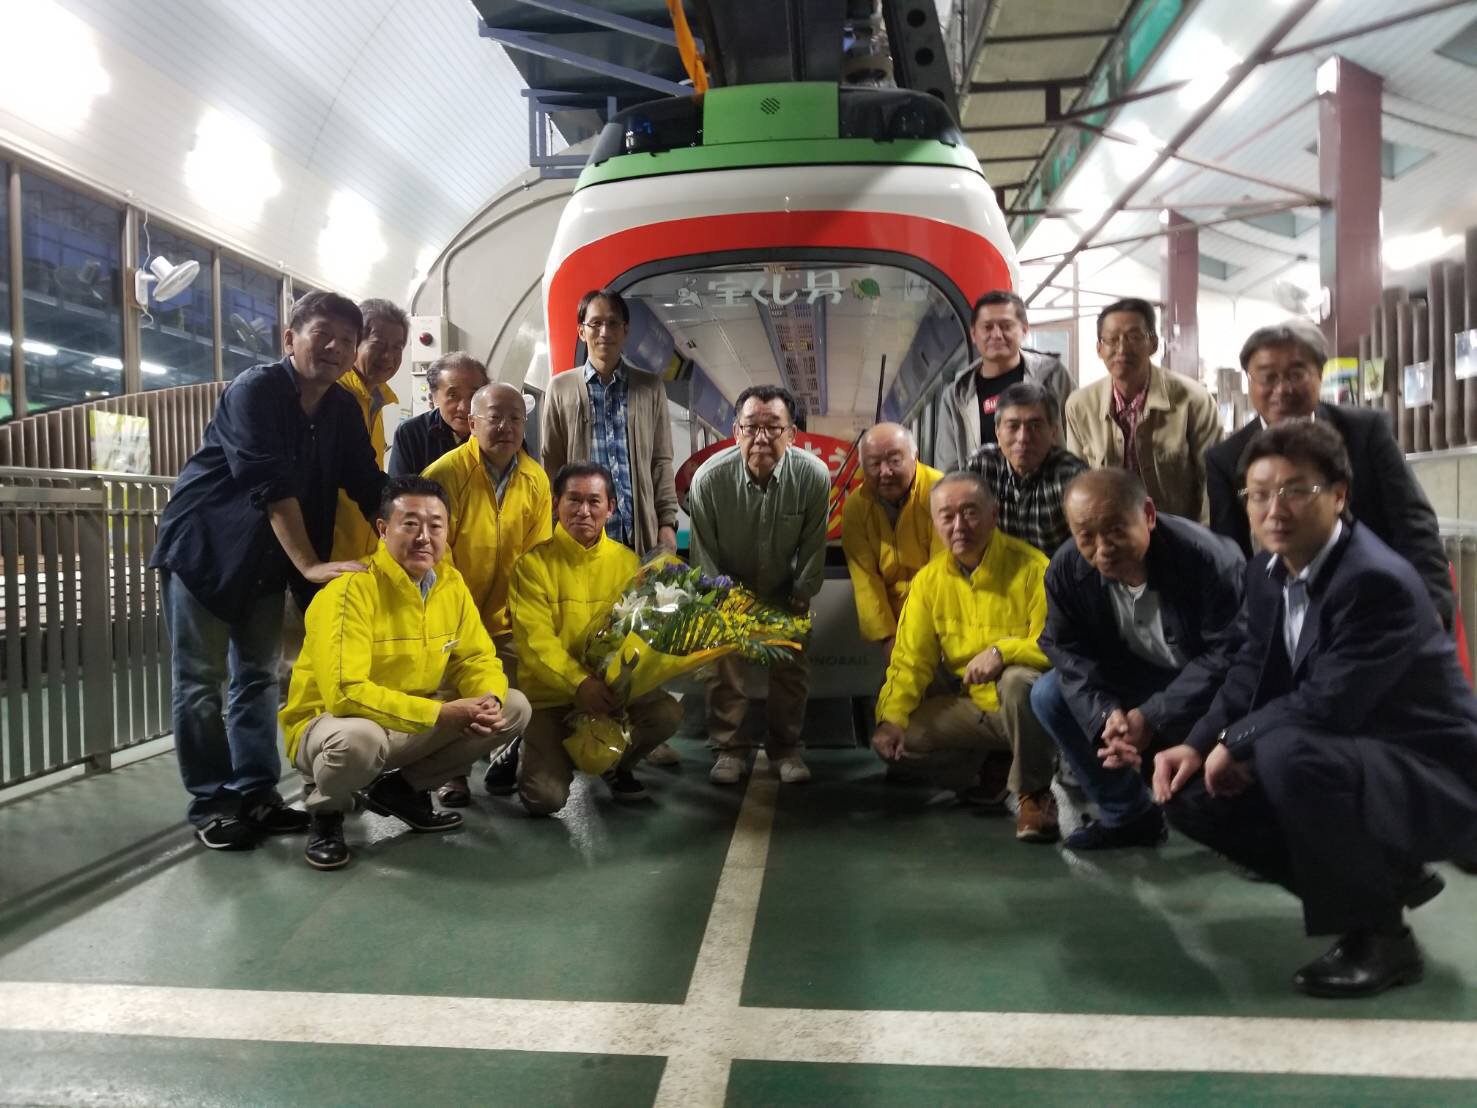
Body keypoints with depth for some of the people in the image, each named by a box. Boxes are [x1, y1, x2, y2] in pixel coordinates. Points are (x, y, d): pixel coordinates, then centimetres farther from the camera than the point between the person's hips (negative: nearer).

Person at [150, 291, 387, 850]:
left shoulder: (344, 410, 0)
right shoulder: (255, 390, -20)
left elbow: (370, 487, 0)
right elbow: (271, 486, -29)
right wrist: (310, 565, -34)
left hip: (265, 559, 6)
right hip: (203, 547, -6)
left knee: (258, 677, 9)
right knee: (200, 680, 0)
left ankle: (255, 794, 17)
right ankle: (210, 804, 9)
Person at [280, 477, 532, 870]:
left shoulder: (452, 583, -3)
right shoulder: (351, 590, -24)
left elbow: (477, 659, 2)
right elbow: (345, 692, -32)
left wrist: (489, 700, -22)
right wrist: (439, 713, -32)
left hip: (415, 726, 7)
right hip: (331, 723, -6)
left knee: (514, 707, -4)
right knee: (359, 738, -41)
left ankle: (401, 788, 10)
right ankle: (326, 809, -3)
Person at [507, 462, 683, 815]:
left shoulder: (627, 561, 3)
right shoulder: (534, 562, -8)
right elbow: (536, 640, -14)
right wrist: (579, 682, -29)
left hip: (613, 689, 3)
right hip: (551, 695, -3)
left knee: (668, 712, -24)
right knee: (545, 797, -19)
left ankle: (615, 762, 9)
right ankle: (534, 752, 19)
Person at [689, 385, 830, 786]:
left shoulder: (814, 475, -26)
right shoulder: (709, 479, -27)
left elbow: (813, 547, -11)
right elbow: (704, 553, -14)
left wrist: (800, 598, -6)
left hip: (785, 591, 1)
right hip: (730, 588, -1)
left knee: (792, 668, 4)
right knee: (724, 666, 1)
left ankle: (787, 748, 23)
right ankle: (728, 748, 19)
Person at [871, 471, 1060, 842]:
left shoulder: (1030, 567, -15)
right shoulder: (928, 581, -1)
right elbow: (910, 661, -1)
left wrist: (1002, 651, -33)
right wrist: (891, 717, -15)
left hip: (1030, 700, -5)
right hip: (974, 705, 5)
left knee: (1019, 680, -38)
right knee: (900, 735, -12)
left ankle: (1033, 793, -17)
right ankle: (989, 775, 9)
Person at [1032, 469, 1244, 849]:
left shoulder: (1208, 559, -30)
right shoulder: (1066, 569, -16)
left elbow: (1228, 656, -27)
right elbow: (1069, 652, -10)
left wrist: (1152, 718, -32)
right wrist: (1105, 713, -29)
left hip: (1207, 684, -4)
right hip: (1137, 676, 5)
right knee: (1048, 695, -12)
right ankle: (1127, 815, 3)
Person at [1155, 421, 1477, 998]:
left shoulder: (1379, 581, -27)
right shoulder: (1268, 571, 0)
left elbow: (1327, 705, -32)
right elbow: (1251, 673, 7)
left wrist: (1234, 743, -17)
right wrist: (1197, 746, -8)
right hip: (1344, 758, 9)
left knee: (1287, 753, -38)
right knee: (1190, 793, 4)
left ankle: (1379, 933, -12)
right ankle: (1384, 878, 15)